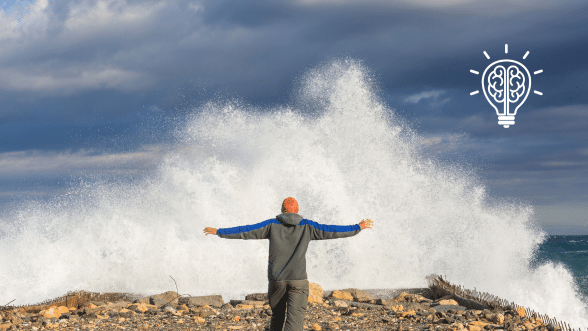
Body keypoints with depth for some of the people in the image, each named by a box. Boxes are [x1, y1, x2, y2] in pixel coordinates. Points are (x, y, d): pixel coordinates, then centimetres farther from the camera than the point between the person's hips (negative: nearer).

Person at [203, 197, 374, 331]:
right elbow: (332, 231, 4)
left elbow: (244, 231, 2)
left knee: (277, 317, 22)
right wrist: (359, 228, 15)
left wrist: (218, 232, 10)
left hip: (276, 280, 2)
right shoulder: (307, 226, 2)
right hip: (298, 281, -2)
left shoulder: (272, 225, 2)